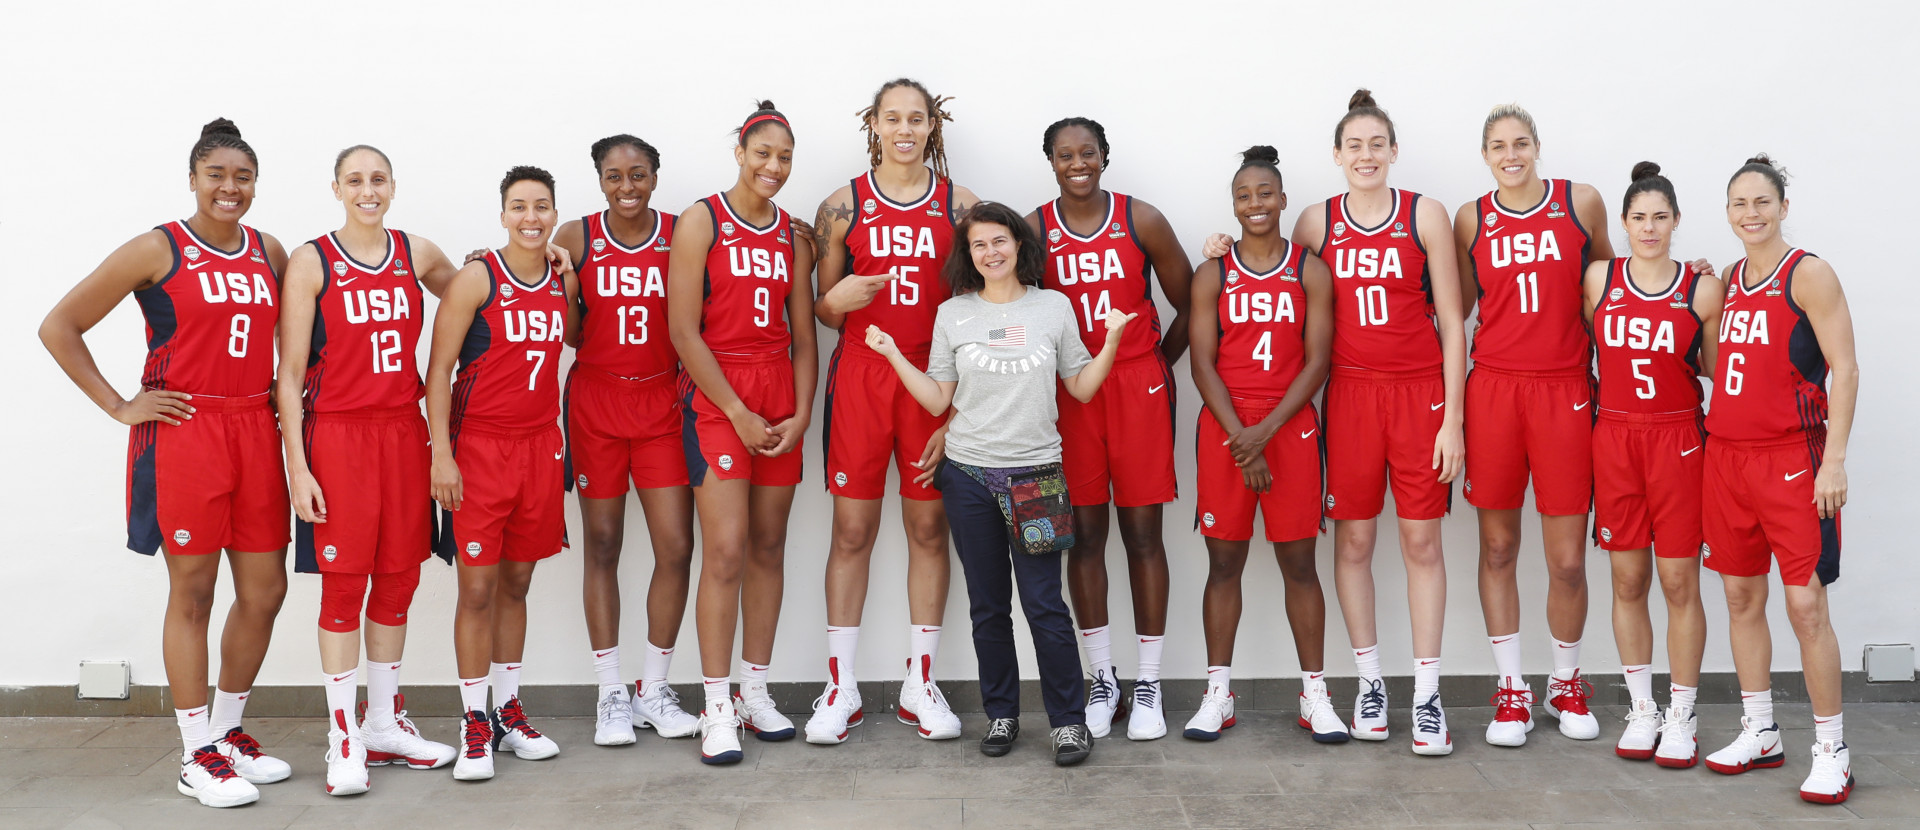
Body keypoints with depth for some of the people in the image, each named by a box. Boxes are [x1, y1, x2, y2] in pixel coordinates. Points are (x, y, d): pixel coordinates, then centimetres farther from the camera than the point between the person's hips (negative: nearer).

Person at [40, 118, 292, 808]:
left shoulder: (271, 254, 11)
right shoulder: (157, 250, -4)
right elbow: (60, 326, -3)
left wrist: (289, 388, 11)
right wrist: (119, 407, -6)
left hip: (255, 433, 5)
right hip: (182, 433, -5)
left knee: (265, 590, 7)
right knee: (192, 592, 1)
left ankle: (228, 730, 26)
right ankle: (196, 757, 10)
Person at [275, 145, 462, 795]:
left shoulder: (418, 254, 8)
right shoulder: (311, 262, -3)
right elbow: (290, 372, -4)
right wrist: (296, 464, -10)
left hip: (404, 431, 4)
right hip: (337, 434, -4)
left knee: (398, 577, 9)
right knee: (344, 582, -2)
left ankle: (385, 724, 23)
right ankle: (344, 740, 7)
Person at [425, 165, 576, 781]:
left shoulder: (565, 280, 8)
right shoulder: (475, 279, -7)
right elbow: (439, 369, -8)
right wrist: (441, 453, -13)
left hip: (539, 444, 5)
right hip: (479, 446, -5)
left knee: (516, 584, 12)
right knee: (478, 587, -2)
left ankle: (509, 710, 23)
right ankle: (475, 725, 8)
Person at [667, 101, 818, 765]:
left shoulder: (794, 234, 11)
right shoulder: (701, 222, -3)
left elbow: (803, 337, 12)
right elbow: (683, 330, -8)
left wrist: (801, 413, -1)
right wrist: (738, 412, -10)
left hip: (780, 398, 5)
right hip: (715, 395, -5)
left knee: (769, 547, 7)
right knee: (726, 551, -11)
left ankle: (756, 691, 18)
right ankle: (717, 708, -4)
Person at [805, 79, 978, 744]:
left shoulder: (960, 205, 5)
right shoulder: (843, 206, 5)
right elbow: (822, 308, 11)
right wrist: (837, 301, -15)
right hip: (859, 375, 0)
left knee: (929, 528, 5)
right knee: (852, 530, 2)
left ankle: (920, 684, 16)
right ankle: (840, 688, 11)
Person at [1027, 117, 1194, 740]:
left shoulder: (1141, 221, 1)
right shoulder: (1034, 229, 3)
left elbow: (1188, 304, 8)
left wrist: (1157, 363, 7)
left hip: (1138, 386, -1)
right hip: (1069, 391, 1)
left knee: (1142, 531, 1)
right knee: (1084, 533, 4)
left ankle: (1149, 683, 10)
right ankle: (1102, 681, 16)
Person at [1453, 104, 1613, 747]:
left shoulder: (1582, 203, 4)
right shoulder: (1471, 219, 6)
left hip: (1564, 391, -1)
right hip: (1493, 390, 1)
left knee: (1567, 559, 1)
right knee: (1498, 548, 6)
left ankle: (1566, 684, 23)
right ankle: (1511, 691, 18)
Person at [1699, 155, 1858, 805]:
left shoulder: (1808, 274, -6)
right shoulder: (1729, 281, 13)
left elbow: (1844, 369, -11)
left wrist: (1834, 460, -16)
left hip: (1792, 456, -6)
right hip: (1726, 453, 6)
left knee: (1805, 602, -6)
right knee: (1741, 596, 10)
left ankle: (1831, 752, 4)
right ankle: (1760, 734, 23)